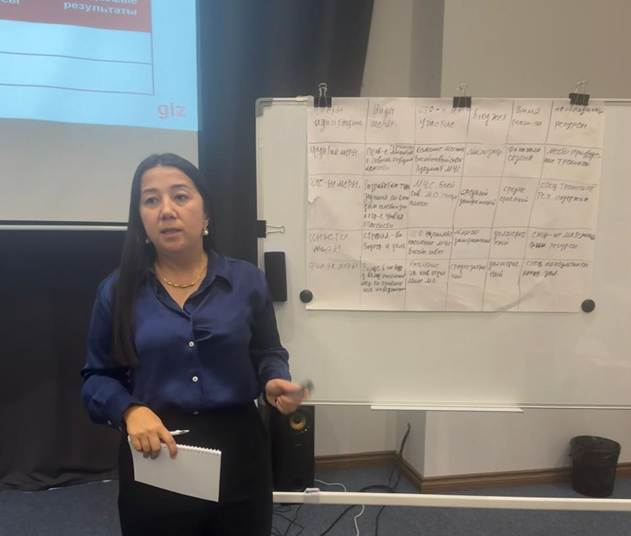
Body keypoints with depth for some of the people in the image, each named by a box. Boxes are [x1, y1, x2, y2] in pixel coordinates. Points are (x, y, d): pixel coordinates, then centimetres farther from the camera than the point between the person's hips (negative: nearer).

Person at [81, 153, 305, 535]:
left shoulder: (248, 280, -2)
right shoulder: (117, 290, -2)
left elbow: (269, 354, 8)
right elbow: (98, 377, 4)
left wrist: (276, 383, -14)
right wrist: (130, 411, -15)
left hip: (238, 452, 1)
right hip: (153, 459, 0)